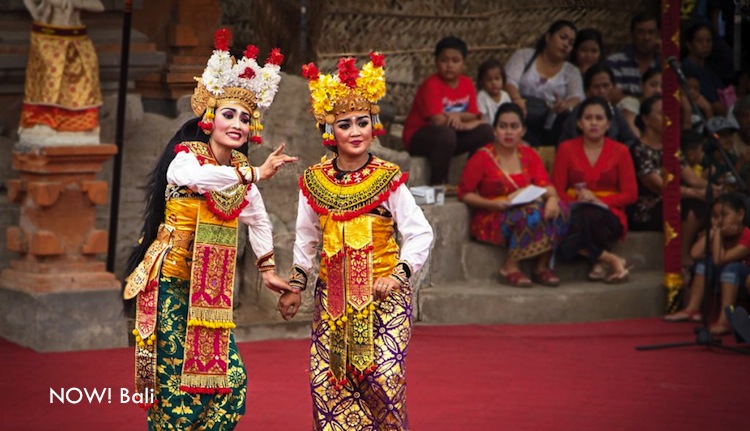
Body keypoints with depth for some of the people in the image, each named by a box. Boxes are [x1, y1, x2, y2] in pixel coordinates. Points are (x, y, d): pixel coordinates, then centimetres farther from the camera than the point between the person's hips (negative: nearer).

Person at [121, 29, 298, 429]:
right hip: (170, 286, -7)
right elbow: (200, 177, -37)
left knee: (230, 381, 0)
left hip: (209, 290, 7)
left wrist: (268, 270, 26)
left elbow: (258, 220, 25)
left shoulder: (240, 170, 9)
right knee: (175, 381, -8)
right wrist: (254, 174, -38)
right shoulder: (185, 157, -11)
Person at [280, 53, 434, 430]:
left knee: (383, 378, -12)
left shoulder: (388, 179, -7)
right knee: (327, 382, -1)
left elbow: (420, 234, -6)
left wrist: (397, 275, -17)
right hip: (333, 295, 3)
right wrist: (295, 286, 17)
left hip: (382, 295, -3)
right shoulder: (314, 181, 4)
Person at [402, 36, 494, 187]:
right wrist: (465, 124, -15)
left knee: (484, 131, -12)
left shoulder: (467, 84, 1)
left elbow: (473, 116, -2)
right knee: (445, 133, -38)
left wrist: (457, 115, -24)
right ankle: (438, 184, -24)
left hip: (448, 134, 6)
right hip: (418, 137, -6)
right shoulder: (431, 85, -19)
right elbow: (438, 120, -27)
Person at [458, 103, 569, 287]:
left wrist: (552, 198, -22)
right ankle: (510, 267, -21)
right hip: (491, 219, -5)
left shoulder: (528, 154, 12)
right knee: (533, 212, -34)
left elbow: (546, 185, 2)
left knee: (560, 209, -24)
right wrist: (495, 204, -18)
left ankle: (542, 267, -16)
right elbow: (464, 194, -4)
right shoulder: (482, 157, -2)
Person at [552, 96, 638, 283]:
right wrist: (577, 200, -16)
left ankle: (598, 262, -21)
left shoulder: (620, 151, 10)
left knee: (590, 216, -39)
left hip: (609, 215, -1)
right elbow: (557, 190, 5)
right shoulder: (566, 149, 11)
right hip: (575, 211, 1)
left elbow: (631, 194, 4)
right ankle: (611, 259, -26)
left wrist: (600, 201, -12)